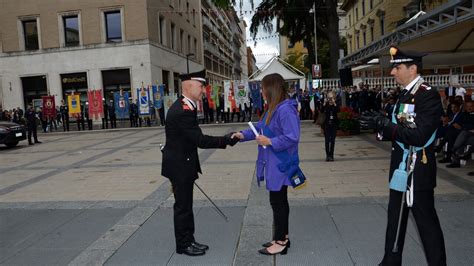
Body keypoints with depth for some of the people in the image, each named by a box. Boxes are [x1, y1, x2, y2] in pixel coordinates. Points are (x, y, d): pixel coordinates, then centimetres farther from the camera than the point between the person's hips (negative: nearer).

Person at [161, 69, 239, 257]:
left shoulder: (184, 106, 7)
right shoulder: (183, 111, -25)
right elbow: (200, 140, -26)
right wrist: (227, 140, -20)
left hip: (182, 163, 10)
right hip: (179, 165, -10)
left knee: (185, 204, 17)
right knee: (183, 206, 4)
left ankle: (189, 241, 29)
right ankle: (183, 245, 20)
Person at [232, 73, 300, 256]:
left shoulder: (286, 109, -23)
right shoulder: (273, 109, 10)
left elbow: (292, 137, -26)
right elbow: (260, 127, 16)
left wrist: (270, 142, -23)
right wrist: (244, 135, 5)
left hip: (280, 165, -10)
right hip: (274, 164, 10)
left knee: (278, 202, 2)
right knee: (279, 201, 18)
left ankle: (281, 242, 17)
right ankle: (282, 237, 32)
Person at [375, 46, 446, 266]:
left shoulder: (428, 95, -17)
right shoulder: (405, 94, 10)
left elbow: (419, 136, -26)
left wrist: (388, 127, -19)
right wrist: (385, 128, -7)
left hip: (418, 169, -9)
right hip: (401, 166, 9)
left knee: (426, 220, 5)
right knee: (396, 216, 19)